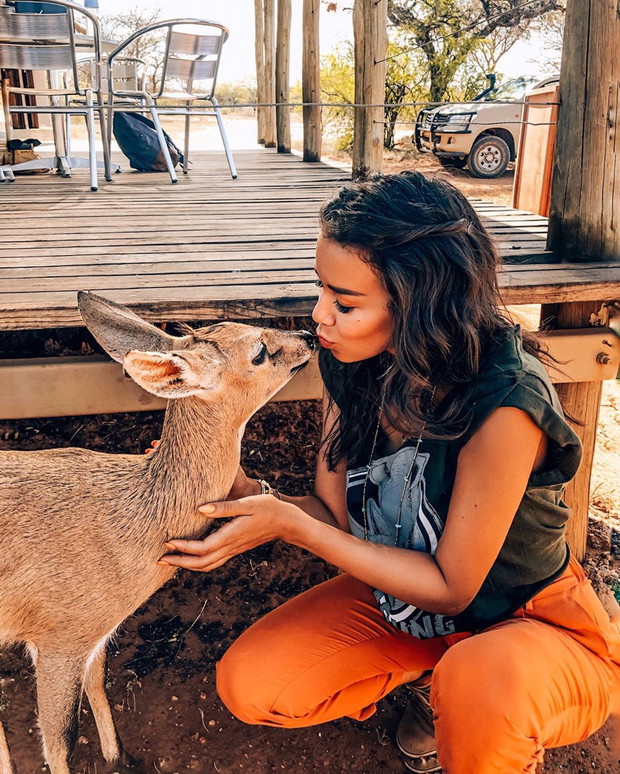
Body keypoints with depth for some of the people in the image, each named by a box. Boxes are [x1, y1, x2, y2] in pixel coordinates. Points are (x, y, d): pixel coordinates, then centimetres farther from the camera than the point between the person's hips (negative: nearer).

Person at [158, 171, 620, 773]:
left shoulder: (504, 406, -34)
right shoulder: (351, 363, -13)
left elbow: (450, 587, -23)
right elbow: (336, 513, -7)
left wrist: (290, 525, -28)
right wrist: (250, 495, -26)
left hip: (532, 625, -5)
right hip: (402, 590, 6)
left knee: (481, 692, -39)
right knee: (249, 687, -9)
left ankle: (455, 686, 0)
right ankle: (433, 678, 13)